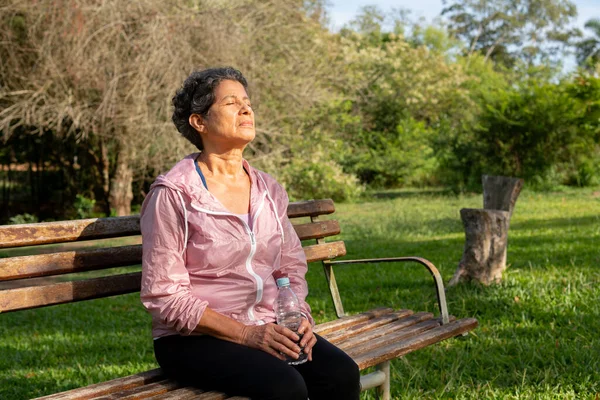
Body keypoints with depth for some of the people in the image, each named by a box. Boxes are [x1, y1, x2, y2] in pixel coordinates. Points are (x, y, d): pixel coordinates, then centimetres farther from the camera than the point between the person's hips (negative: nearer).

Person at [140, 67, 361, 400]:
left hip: (268, 329, 6)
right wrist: (246, 334, -18)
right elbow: (163, 295, -13)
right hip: (194, 339, -5)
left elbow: (291, 266, 15)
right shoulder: (173, 194, -10)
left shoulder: (268, 189, 9)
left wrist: (300, 316, -7)